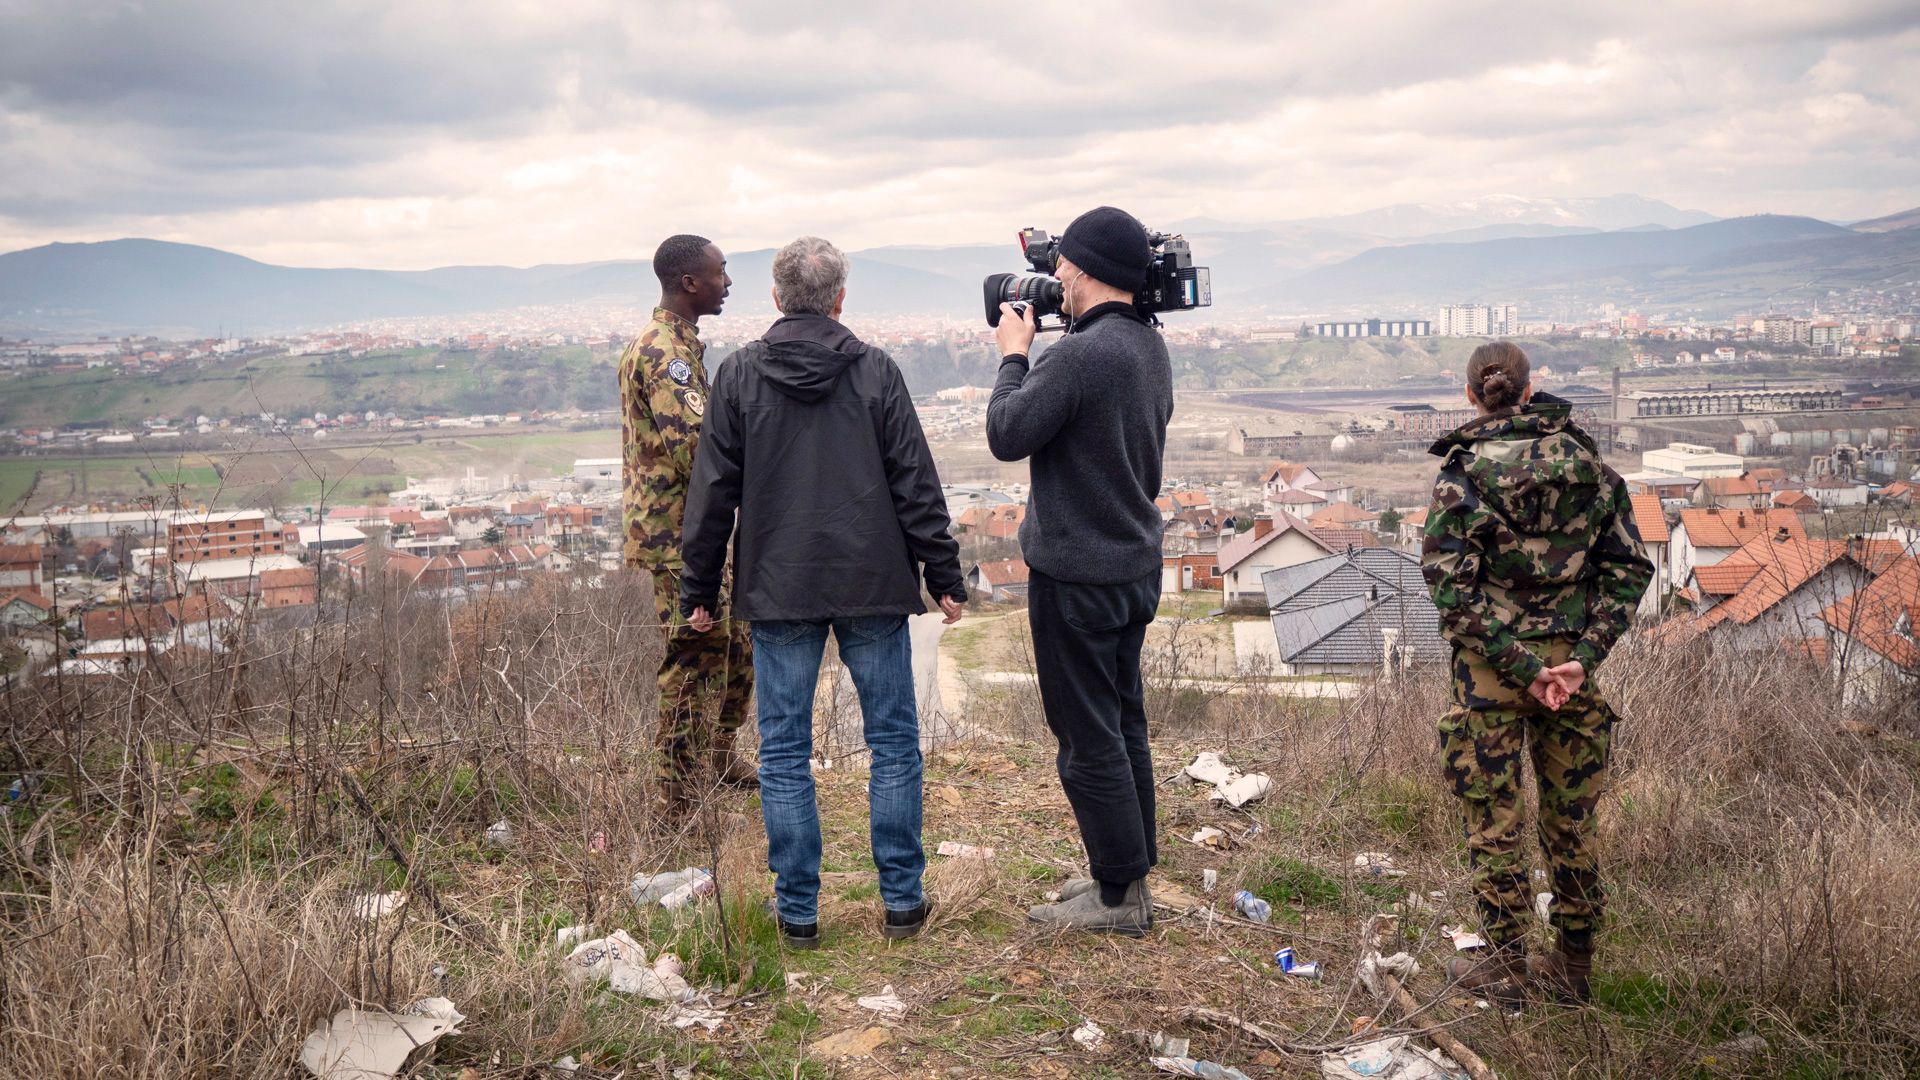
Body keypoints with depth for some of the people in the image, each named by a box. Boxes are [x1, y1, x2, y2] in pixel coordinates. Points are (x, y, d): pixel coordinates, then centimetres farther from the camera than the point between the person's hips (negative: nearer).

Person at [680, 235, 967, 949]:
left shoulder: (738, 375, 0)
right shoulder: (876, 371, -2)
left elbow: (713, 492, 2)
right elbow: (916, 485, -2)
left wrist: (699, 589, 10)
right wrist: (943, 576, 5)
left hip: (778, 591, 1)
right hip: (873, 586, 0)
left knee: (784, 751, 8)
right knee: (894, 741, 9)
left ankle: (797, 910, 13)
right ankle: (903, 900, 14)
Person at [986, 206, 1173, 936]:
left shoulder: (1079, 355, -23)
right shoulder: (1151, 349, 6)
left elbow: (1007, 435, -17)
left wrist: (1014, 354, -3)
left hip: (1076, 575, -9)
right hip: (1136, 566, 9)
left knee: (1089, 739, 1)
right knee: (1124, 725, 18)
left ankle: (1119, 896, 9)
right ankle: (1128, 873, 29)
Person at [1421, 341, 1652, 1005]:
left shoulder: (1462, 471, -8)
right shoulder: (1586, 460, 3)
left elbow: (1451, 585, -15)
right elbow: (1630, 568, -1)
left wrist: (1520, 668, -13)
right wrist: (1583, 657, -6)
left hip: (1491, 662, -3)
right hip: (1571, 659, 4)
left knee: (1492, 815, 9)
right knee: (1570, 815, 14)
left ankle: (1504, 965, 18)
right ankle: (1573, 967, 25)